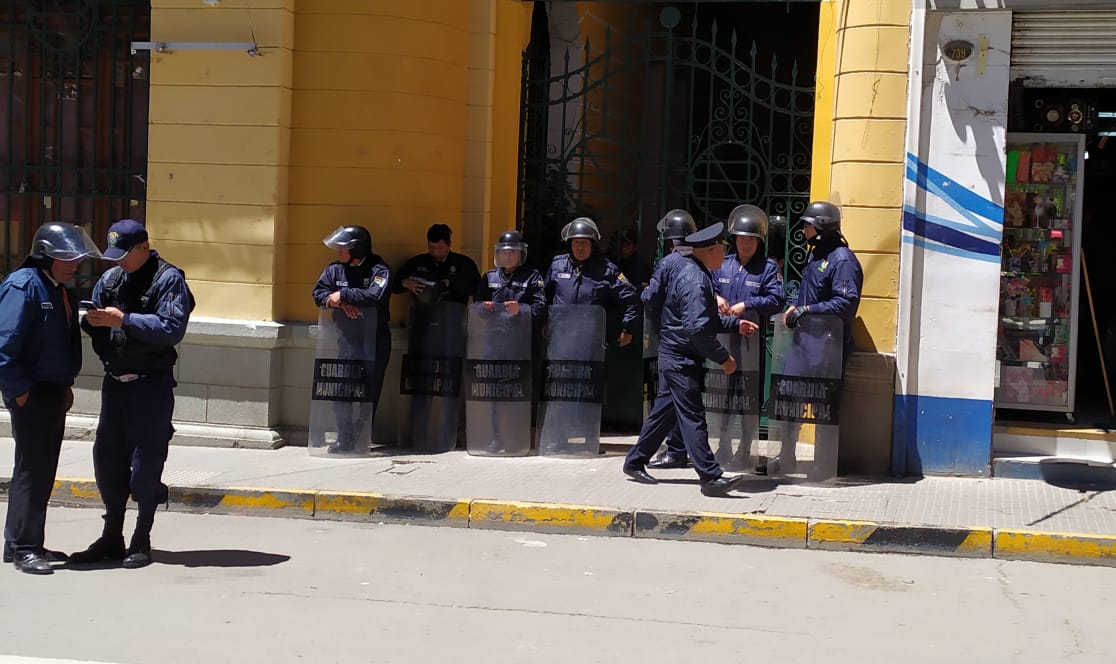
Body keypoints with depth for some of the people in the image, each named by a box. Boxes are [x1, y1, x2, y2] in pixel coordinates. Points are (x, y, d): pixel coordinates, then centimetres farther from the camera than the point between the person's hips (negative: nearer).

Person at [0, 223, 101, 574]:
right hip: (32, 393, -9)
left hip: (55, 391, 9)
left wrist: (66, 385, 14)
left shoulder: (61, 291, 13)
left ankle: (29, 542, 21)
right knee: (31, 469, -5)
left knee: (44, 470, 12)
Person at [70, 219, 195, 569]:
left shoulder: (169, 279, -8)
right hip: (115, 381, 6)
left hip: (151, 384, -6)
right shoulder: (110, 278, 11)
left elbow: (172, 329, -20)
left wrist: (124, 320, -23)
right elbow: (94, 326, 13)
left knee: (146, 462, -1)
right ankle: (112, 537, 20)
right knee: (107, 457, 9)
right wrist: (93, 321, -10)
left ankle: (141, 541, 10)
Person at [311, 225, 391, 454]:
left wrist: (343, 294, -18)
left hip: (375, 339, -4)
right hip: (347, 338, 4)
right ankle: (345, 440, 3)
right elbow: (318, 293, 4)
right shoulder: (335, 269, 6)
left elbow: (376, 296, -24)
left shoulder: (379, 269, -9)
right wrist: (340, 303, -14)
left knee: (370, 391, 1)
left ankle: (363, 439, 9)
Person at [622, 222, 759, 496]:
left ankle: (635, 462, 26)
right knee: (693, 417, -9)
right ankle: (711, 477, -8)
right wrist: (723, 357, -19)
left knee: (664, 411, 17)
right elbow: (697, 328, -26)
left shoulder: (692, 273, 13)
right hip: (681, 359, -11)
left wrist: (736, 324, 18)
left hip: (674, 357, 11)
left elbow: (706, 318, 24)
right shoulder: (695, 282, -20)